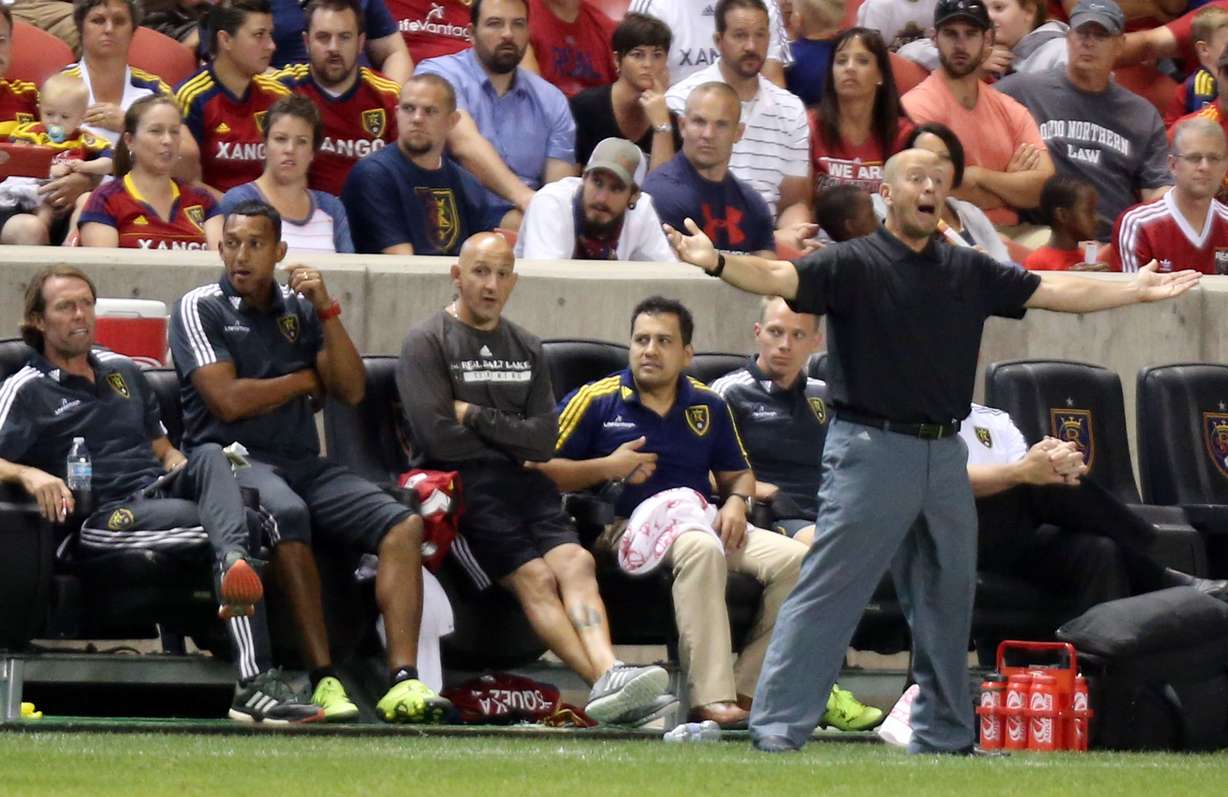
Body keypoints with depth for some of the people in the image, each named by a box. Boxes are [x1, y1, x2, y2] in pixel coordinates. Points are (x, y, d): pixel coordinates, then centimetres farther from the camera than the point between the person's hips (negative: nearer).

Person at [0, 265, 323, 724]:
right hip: (103, 516, -5)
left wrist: (183, 468, 8)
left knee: (210, 457, -29)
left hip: (163, 491, 5)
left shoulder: (123, 372, 30)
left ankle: (235, 561, -60)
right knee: (221, 528, -31)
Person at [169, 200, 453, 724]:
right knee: (287, 514, -39)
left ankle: (402, 680, -29)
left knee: (405, 526, -16)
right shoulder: (200, 309, 3)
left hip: (304, 465, 6)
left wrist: (326, 311, -2)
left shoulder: (297, 308, 17)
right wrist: (305, 380, 3)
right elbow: (228, 400, -9)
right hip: (234, 461, -6)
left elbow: (351, 390, 8)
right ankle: (323, 680, -39)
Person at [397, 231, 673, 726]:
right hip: (464, 485, -5)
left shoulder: (526, 349, 22)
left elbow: (544, 440, 10)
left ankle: (608, 673, -44)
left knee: (574, 562, -23)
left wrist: (475, 416, -1)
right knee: (535, 577, -25)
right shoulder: (427, 344, 5)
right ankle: (605, 681, -41)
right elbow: (439, 438, -8)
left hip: (524, 482, 5)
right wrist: (511, 440, 5)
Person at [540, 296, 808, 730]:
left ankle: (746, 691, -18)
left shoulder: (708, 406, 17)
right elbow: (540, 469, 3)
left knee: (792, 559, -20)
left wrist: (736, 502, 3)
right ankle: (710, 698, -44)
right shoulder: (596, 401, 5)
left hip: (701, 520, 5)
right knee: (701, 548, -39)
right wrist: (607, 468, -8)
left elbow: (737, 473, 27)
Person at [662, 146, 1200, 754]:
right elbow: (781, 278, -20)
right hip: (871, 449, -6)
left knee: (947, 600, 13)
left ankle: (943, 737, 24)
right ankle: (776, 730, -10)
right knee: (827, 592, -9)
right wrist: (716, 262, -38)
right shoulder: (851, 264, -5)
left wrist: (1137, 291, 16)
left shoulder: (969, 271, 12)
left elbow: (1054, 291, 16)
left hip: (945, 455, 6)